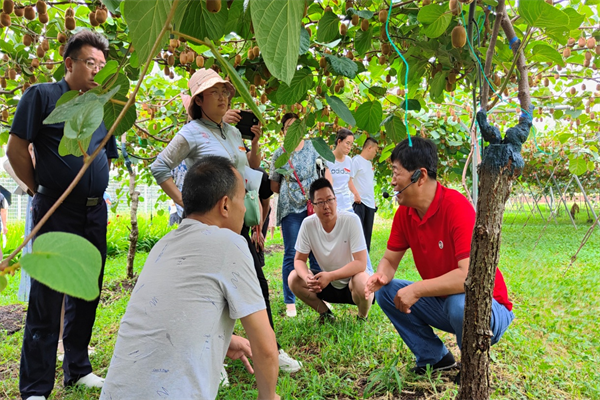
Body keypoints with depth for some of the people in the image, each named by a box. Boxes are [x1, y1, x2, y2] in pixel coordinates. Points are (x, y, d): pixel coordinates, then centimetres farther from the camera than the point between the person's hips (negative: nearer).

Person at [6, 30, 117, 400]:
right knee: (47, 298, -2)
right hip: (56, 212, -6)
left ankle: (78, 370, 27)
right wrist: (40, 190, 0)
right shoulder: (42, 95, -2)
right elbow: (16, 149, -5)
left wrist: (92, 191, 15)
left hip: (95, 212, 6)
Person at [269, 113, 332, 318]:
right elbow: (274, 185, 10)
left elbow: (326, 172, 7)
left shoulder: (313, 147, 6)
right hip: (290, 209, -1)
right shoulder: (279, 154, 4)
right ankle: (290, 302, 11)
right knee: (291, 255, 2)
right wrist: (289, 192, 0)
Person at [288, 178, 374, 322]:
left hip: (352, 278, -3)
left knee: (361, 281, -36)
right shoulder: (308, 224, -13)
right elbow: (299, 260, -7)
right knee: (294, 279, -16)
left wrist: (330, 276, -38)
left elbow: (361, 263, -26)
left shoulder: (351, 220, -23)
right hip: (328, 282, 4)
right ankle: (325, 312, 8)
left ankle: (362, 317, -1)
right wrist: (307, 277, -30)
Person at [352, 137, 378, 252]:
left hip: (370, 204, 8)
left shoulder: (369, 163, 19)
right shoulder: (356, 160, -7)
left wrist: (373, 200, 18)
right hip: (359, 203, -8)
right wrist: (355, 194, -21)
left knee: (367, 233, 11)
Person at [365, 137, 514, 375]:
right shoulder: (405, 212, -5)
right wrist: (381, 275, -19)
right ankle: (435, 358, 8)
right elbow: (390, 259, 4)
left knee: (460, 304, -37)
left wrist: (416, 290, -32)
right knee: (385, 291, -5)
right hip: (441, 302, 7)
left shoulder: (456, 207, -27)